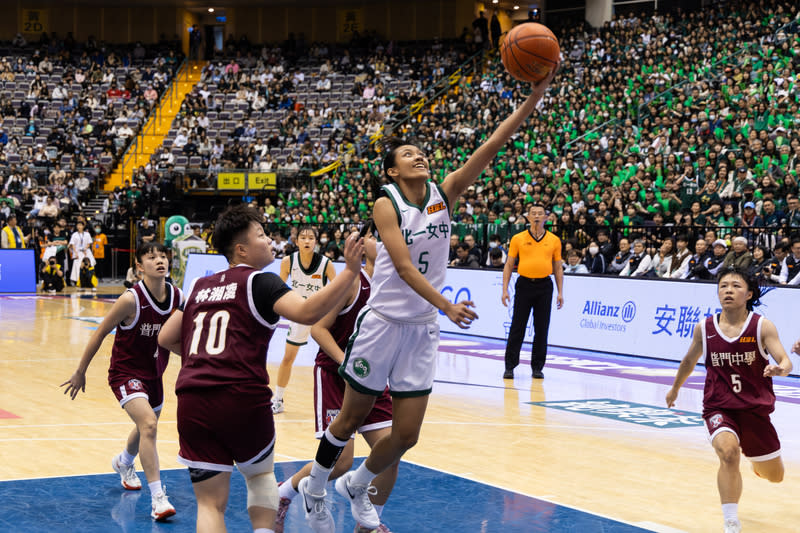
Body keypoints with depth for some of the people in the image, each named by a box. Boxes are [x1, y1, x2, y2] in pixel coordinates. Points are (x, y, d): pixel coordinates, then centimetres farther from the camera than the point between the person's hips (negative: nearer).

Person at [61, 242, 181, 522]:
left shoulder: (176, 296, -9)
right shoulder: (131, 299, -24)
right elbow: (100, 333, -13)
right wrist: (80, 372, -8)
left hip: (153, 373, 6)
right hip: (126, 372, -6)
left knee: (146, 429, 26)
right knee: (148, 424, -26)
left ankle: (123, 463, 59)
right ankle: (158, 498, -23)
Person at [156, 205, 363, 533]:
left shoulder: (200, 286, 19)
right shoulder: (259, 281, 1)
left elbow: (166, 339, 26)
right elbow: (308, 312, -17)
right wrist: (350, 272, -17)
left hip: (191, 401, 4)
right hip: (242, 398, -4)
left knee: (211, 503, 8)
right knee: (261, 474, 24)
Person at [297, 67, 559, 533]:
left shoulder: (445, 192, 2)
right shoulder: (386, 204, -9)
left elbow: (490, 149, -9)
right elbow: (404, 268, -19)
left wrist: (535, 98, -20)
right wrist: (447, 305, -32)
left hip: (423, 329, 4)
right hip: (385, 322, -4)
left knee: (406, 436, 5)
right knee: (352, 418, 9)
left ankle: (356, 486, 31)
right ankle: (315, 488, 33)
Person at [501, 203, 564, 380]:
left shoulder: (554, 240, 7)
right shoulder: (518, 239, 4)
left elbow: (558, 268, 11)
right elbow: (509, 266, 6)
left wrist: (560, 292, 4)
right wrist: (505, 290, -1)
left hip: (545, 286, 1)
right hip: (524, 284, -1)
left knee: (542, 329, 3)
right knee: (517, 327, -1)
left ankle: (537, 367, 12)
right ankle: (510, 366, 5)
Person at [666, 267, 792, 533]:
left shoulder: (762, 326, -11)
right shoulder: (704, 328, -5)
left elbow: (785, 361, -20)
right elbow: (689, 360, 13)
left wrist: (780, 369, -44)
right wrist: (674, 389, 26)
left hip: (755, 408, 1)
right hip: (719, 408, -1)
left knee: (774, 475, 16)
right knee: (728, 451, -32)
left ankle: (756, 460, 55)